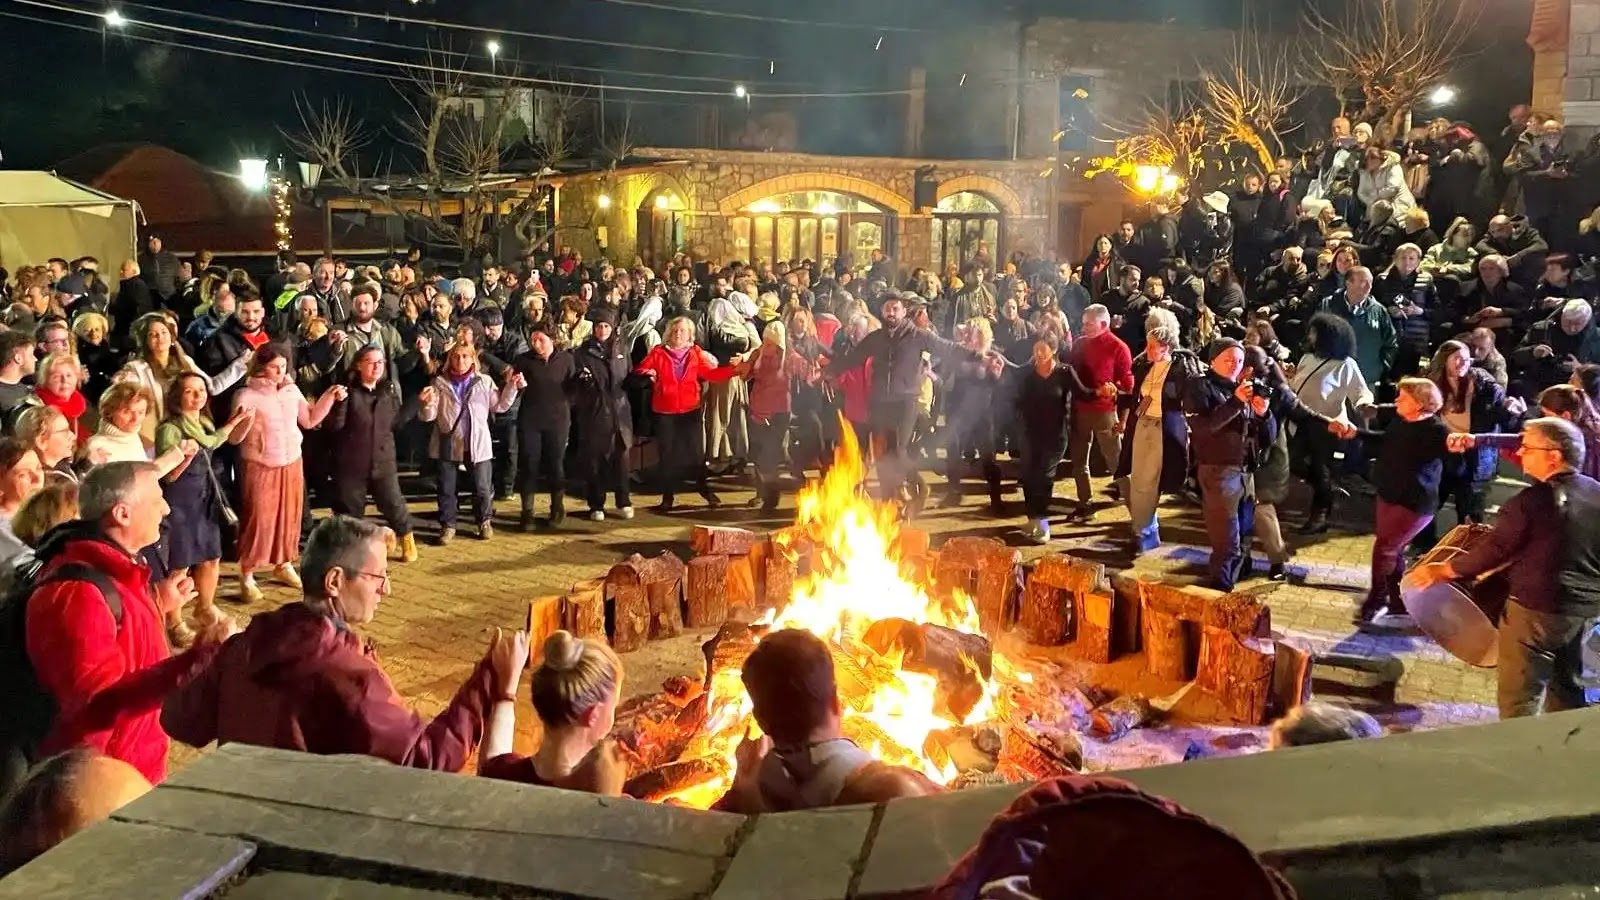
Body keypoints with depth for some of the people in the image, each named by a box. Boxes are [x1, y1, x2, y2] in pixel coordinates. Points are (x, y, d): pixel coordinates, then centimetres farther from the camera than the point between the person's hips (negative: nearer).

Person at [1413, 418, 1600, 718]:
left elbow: (1495, 549, -16)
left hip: (1538, 607, -8)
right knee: (1567, 686, 22)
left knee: (1519, 696, 3)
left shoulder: (1531, 500, -19)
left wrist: (1444, 570, -5)